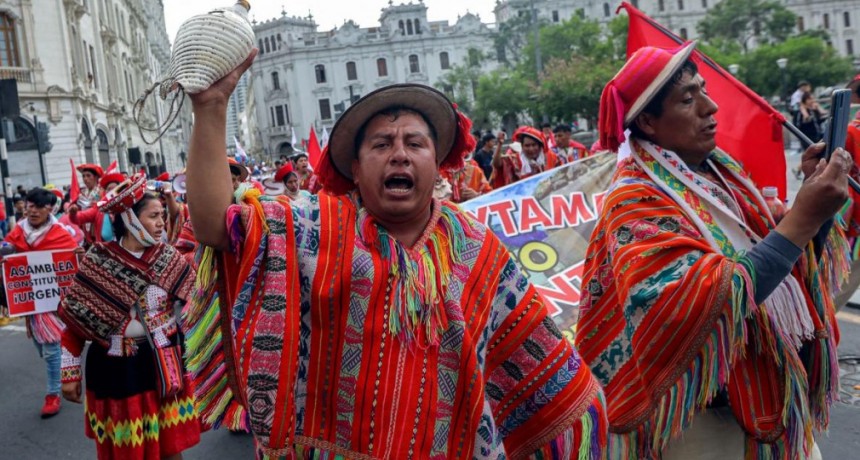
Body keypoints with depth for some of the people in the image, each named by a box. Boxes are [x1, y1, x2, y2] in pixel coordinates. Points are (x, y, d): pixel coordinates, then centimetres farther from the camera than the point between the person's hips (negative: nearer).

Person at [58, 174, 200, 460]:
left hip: (164, 362, 2)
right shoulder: (98, 261, -9)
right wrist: (70, 371, -4)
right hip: (117, 367, -2)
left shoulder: (168, 257, 1)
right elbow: (75, 317, -5)